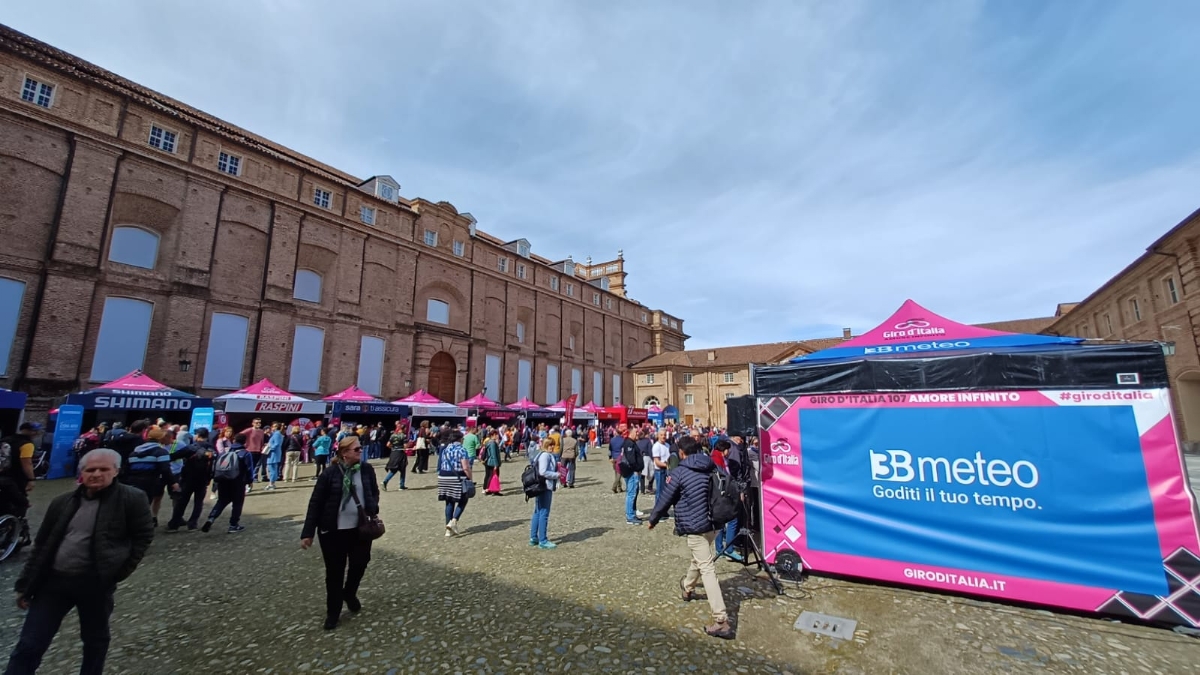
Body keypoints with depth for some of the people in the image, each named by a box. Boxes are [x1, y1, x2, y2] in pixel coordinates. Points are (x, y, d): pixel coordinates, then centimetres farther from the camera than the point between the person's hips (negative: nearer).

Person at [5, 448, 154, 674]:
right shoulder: (62, 502, 4)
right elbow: (42, 545, 11)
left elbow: (143, 535, -4)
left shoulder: (132, 499, -10)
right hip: (53, 580, 3)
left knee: (95, 639, 15)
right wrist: (25, 584, 9)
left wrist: (123, 569, -8)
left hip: (96, 583, -3)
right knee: (29, 645, 6)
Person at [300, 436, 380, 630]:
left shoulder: (367, 469, -2)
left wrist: (373, 510, -6)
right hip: (334, 530, -3)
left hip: (361, 527, 3)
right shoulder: (330, 473, -13)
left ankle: (349, 593, 42)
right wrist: (308, 532, -10)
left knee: (359, 563, 12)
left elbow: (374, 492, 10)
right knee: (334, 571, 9)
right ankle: (333, 612, 28)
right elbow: (315, 503, -9)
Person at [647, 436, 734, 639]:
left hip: (696, 526, -7)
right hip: (714, 523, 7)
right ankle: (687, 588, 50)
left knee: (707, 569, -5)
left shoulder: (679, 472, -12)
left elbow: (665, 500, -5)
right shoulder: (713, 467, 4)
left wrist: (653, 519, 10)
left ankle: (721, 621, -7)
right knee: (700, 558, 27)